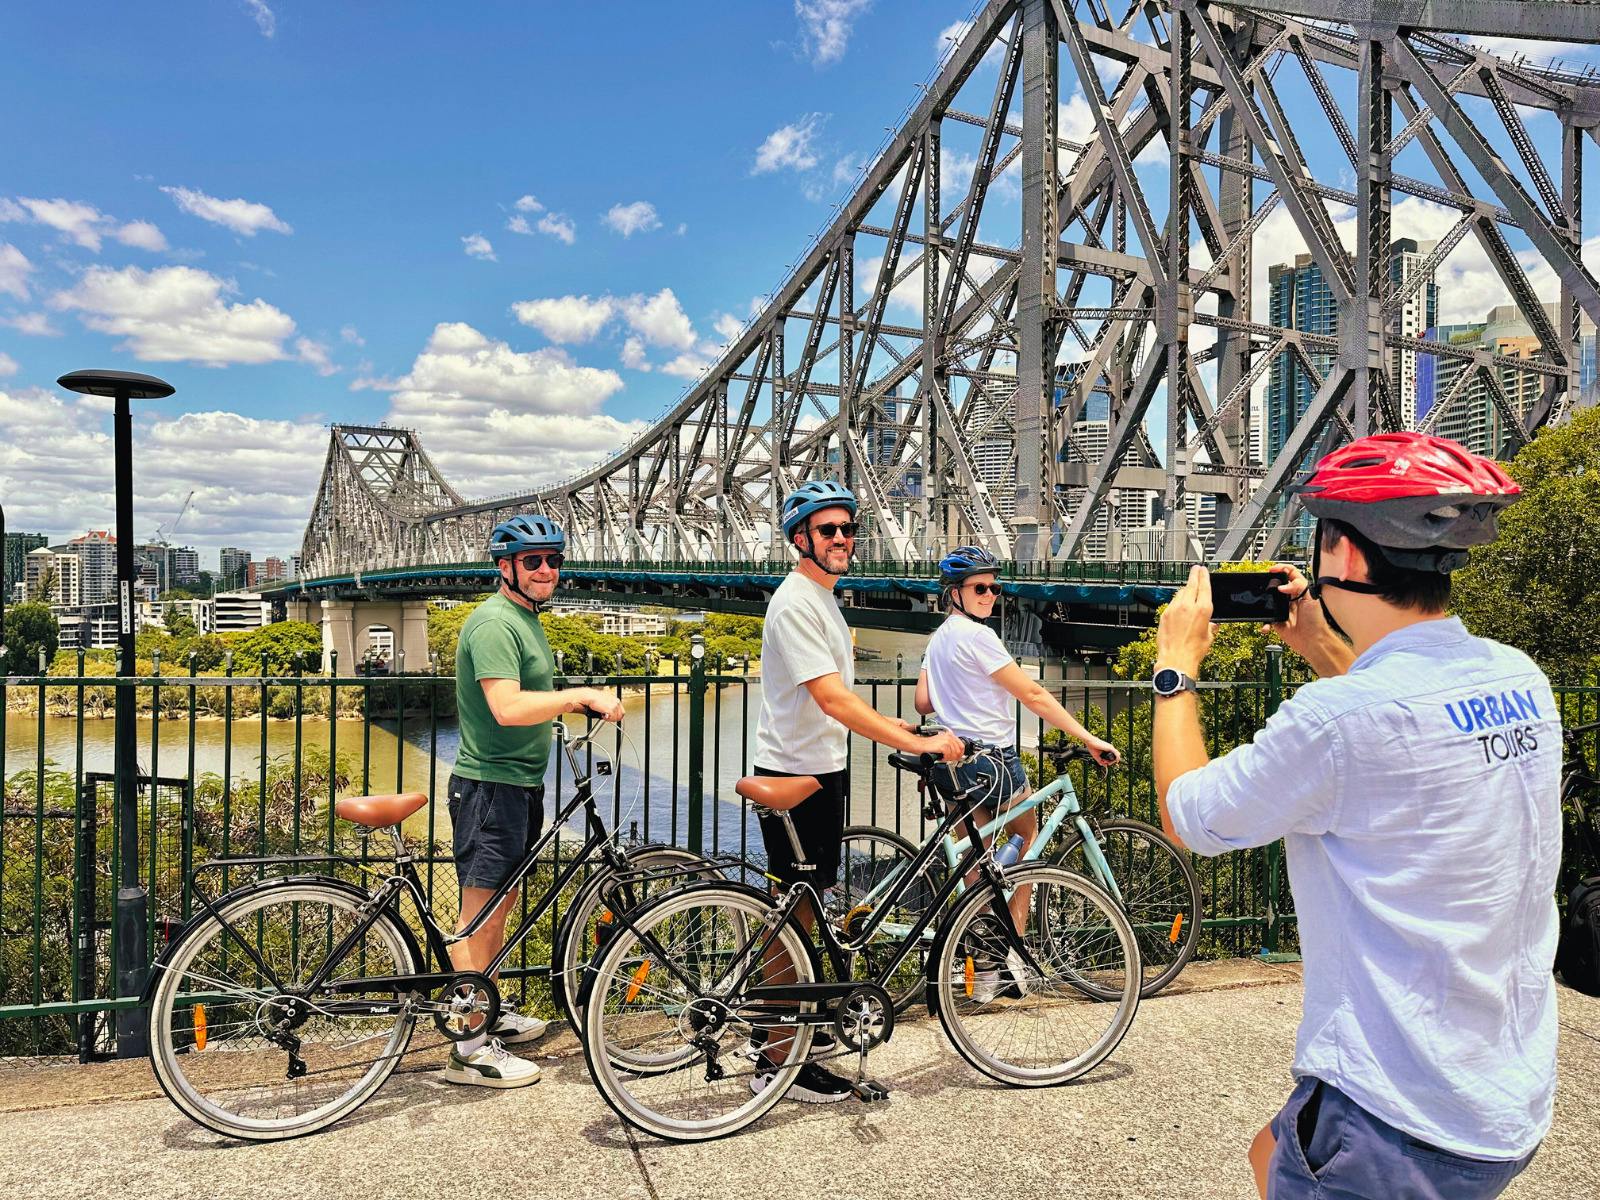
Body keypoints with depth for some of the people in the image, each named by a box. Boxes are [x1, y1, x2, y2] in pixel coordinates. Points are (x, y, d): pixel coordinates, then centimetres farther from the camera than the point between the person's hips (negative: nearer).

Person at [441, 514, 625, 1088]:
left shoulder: (527, 618, 16)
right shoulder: (494, 621, -17)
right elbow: (507, 708, -29)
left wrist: (578, 705, 11)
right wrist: (582, 694, -25)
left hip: (520, 783, 10)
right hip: (490, 786, -10)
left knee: (499, 906, 20)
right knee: (480, 915, -3)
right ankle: (470, 1048, 6)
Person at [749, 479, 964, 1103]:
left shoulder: (823, 600, 15)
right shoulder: (796, 602, -18)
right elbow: (832, 700, -28)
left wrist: (893, 723, 15)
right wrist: (916, 743, -28)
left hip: (822, 771, 10)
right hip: (795, 778, -10)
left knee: (800, 911, 19)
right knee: (795, 915, -1)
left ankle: (775, 1025, 34)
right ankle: (778, 1062, 11)